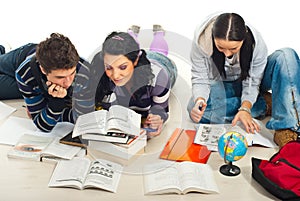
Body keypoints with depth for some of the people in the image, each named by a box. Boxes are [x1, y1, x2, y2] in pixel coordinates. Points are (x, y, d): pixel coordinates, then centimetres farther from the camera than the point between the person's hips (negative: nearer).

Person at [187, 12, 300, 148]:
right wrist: (199, 100, -42)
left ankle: (286, 129, -35)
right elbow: (200, 80, -21)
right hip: (221, 86, 1)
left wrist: (245, 108, -36)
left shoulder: (257, 43, -28)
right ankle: (265, 104, -18)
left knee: (287, 56, -28)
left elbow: (252, 82, -19)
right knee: (196, 110, -33)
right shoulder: (201, 41, -28)